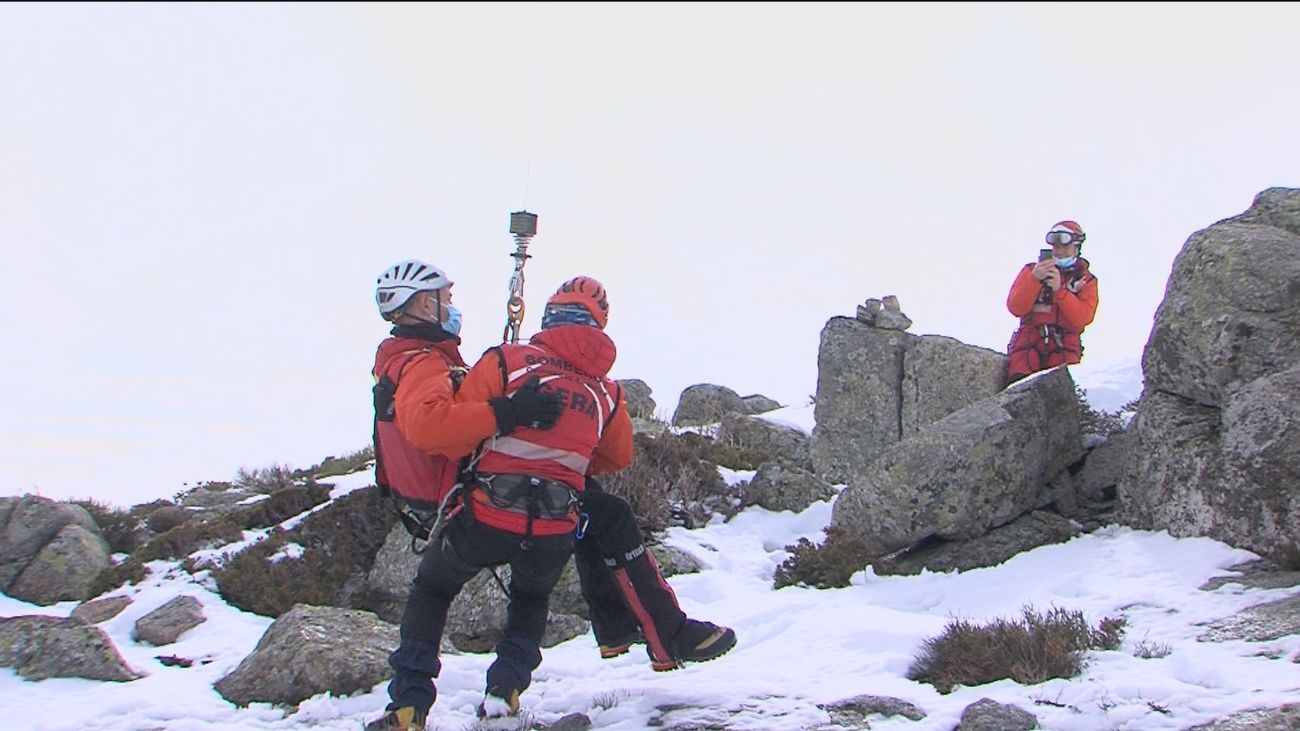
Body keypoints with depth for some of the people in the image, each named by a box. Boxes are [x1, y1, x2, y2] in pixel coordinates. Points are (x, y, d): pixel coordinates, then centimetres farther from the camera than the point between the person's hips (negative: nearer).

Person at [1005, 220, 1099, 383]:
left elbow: (1082, 319, -3)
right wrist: (1035, 279, -12)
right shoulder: (1031, 270, 16)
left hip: (1064, 347, 0)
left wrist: (1059, 290, -14)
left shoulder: (1085, 280, 15)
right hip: (1029, 343, 0)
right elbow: (1016, 308, 2)